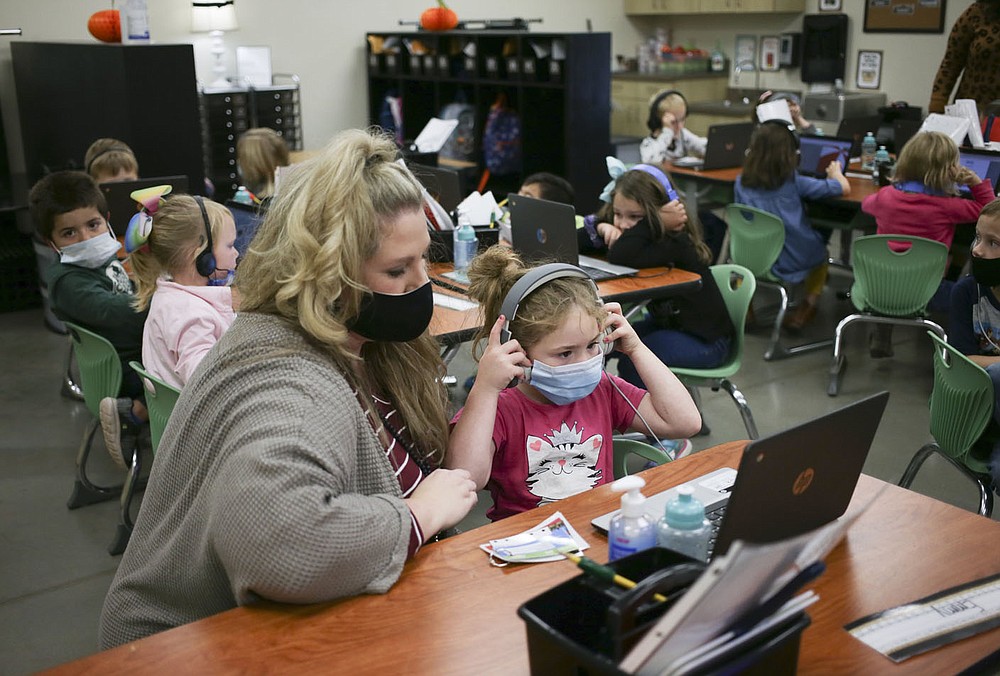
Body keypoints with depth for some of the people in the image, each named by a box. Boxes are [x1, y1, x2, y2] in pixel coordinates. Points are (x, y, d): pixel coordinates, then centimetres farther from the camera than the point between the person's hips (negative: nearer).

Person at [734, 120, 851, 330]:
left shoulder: (742, 183, -6)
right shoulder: (793, 182, -12)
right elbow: (844, 187, -6)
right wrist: (835, 171, 16)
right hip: (795, 263, -2)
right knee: (820, 246, 30)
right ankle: (809, 303, 20)